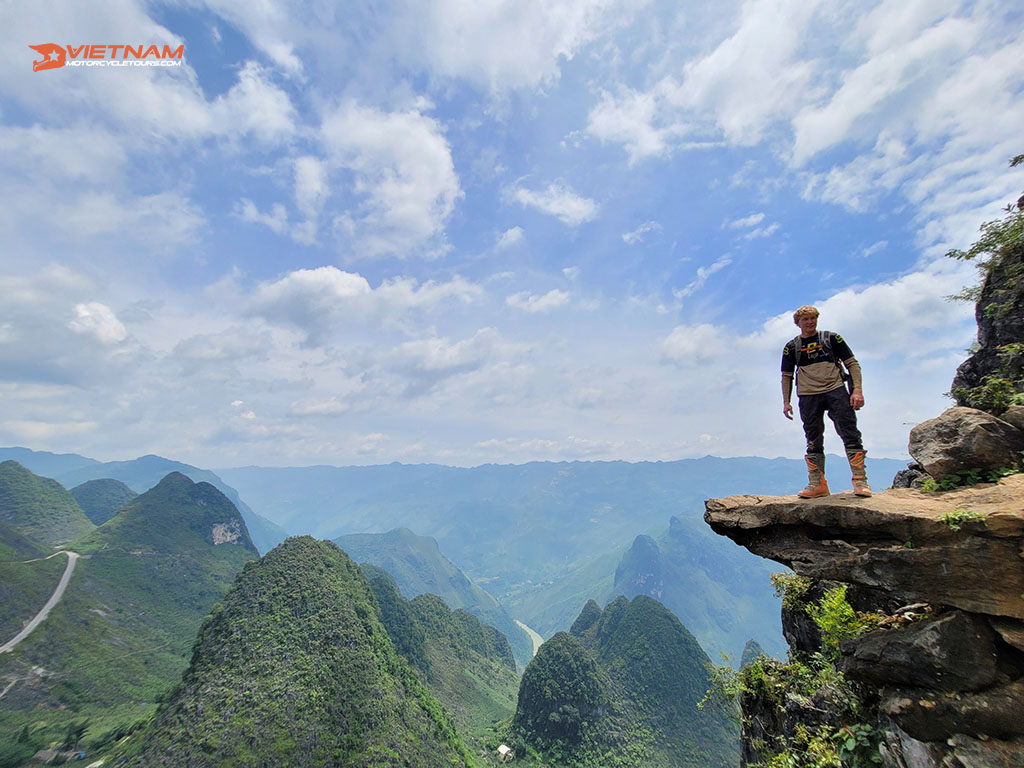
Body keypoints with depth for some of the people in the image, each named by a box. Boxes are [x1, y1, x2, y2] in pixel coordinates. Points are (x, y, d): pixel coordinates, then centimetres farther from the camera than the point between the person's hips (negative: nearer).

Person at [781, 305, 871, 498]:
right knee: (813, 442, 3)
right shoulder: (791, 347, 12)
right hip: (808, 397, 1)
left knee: (850, 435, -7)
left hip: (836, 390, -1)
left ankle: (860, 480, 1)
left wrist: (857, 390, -5)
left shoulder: (831, 338, 10)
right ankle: (817, 483, 7)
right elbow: (786, 376, 14)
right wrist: (786, 402, 5)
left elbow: (853, 364, 8)